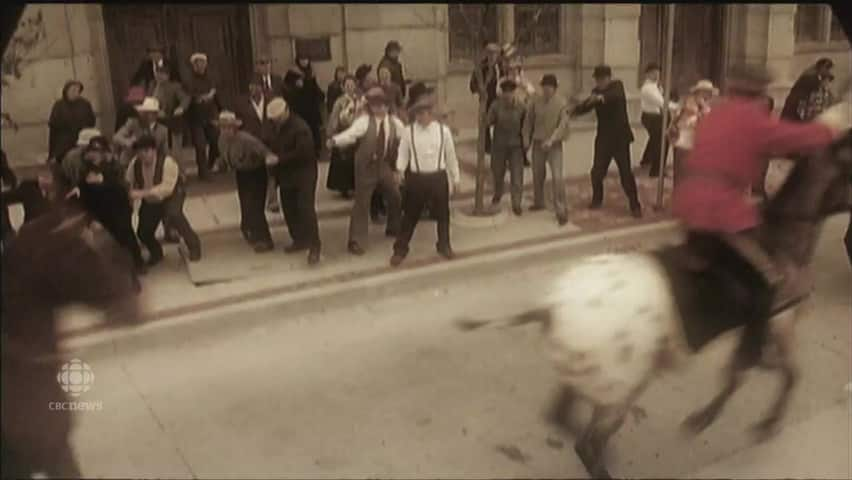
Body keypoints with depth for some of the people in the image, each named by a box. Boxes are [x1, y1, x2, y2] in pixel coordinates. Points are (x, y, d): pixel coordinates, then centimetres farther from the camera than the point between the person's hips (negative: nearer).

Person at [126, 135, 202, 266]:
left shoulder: (167, 162, -29)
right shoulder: (134, 163, -13)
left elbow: (166, 188, -37)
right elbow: (128, 184, -5)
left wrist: (142, 193, -46)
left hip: (171, 196, -5)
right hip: (150, 201, 5)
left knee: (173, 214, -35)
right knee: (143, 232, 0)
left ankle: (193, 244, -13)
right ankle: (156, 253, 34)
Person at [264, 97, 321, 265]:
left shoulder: (300, 127, -19)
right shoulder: (274, 126, 6)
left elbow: (302, 152, -26)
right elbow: (269, 145, 19)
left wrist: (279, 159, -23)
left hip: (303, 174, -8)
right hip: (285, 174, 8)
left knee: (306, 209, -13)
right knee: (289, 210, 13)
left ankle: (314, 246, -9)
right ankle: (300, 240, 27)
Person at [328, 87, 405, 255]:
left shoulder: (395, 123, 0)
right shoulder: (364, 121, -13)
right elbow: (351, 133, -28)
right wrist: (335, 140, -45)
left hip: (386, 165, 5)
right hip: (367, 166, -4)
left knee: (396, 198, 15)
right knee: (362, 203, -2)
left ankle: (393, 228, 42)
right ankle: (356, 241, 5)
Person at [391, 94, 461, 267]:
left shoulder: (443, 130, -3)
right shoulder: (409, 131, -4)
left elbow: (450, 156, 4)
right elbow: (403, 154, -1)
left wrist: (456, 178, 8)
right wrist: (399, 171, -18)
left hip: (438, 177, 1)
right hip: (416, 178, -1)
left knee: (442, 214, 15)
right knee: (410, 215, 7)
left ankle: (444, 246, 37)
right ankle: (400, 249, 22)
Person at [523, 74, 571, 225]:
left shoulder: (562, 103, -12)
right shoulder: (536, 102, -1)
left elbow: (563, 124, -18)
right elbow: (528, 121, 9)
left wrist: (551, 140, -28)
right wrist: (526, 139, 6)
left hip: (554, 145, -4)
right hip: (538, 143, 4)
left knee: (557, 177, -14)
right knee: (537, 174, 15)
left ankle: (561, 210, -8)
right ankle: (538, 202, 37)